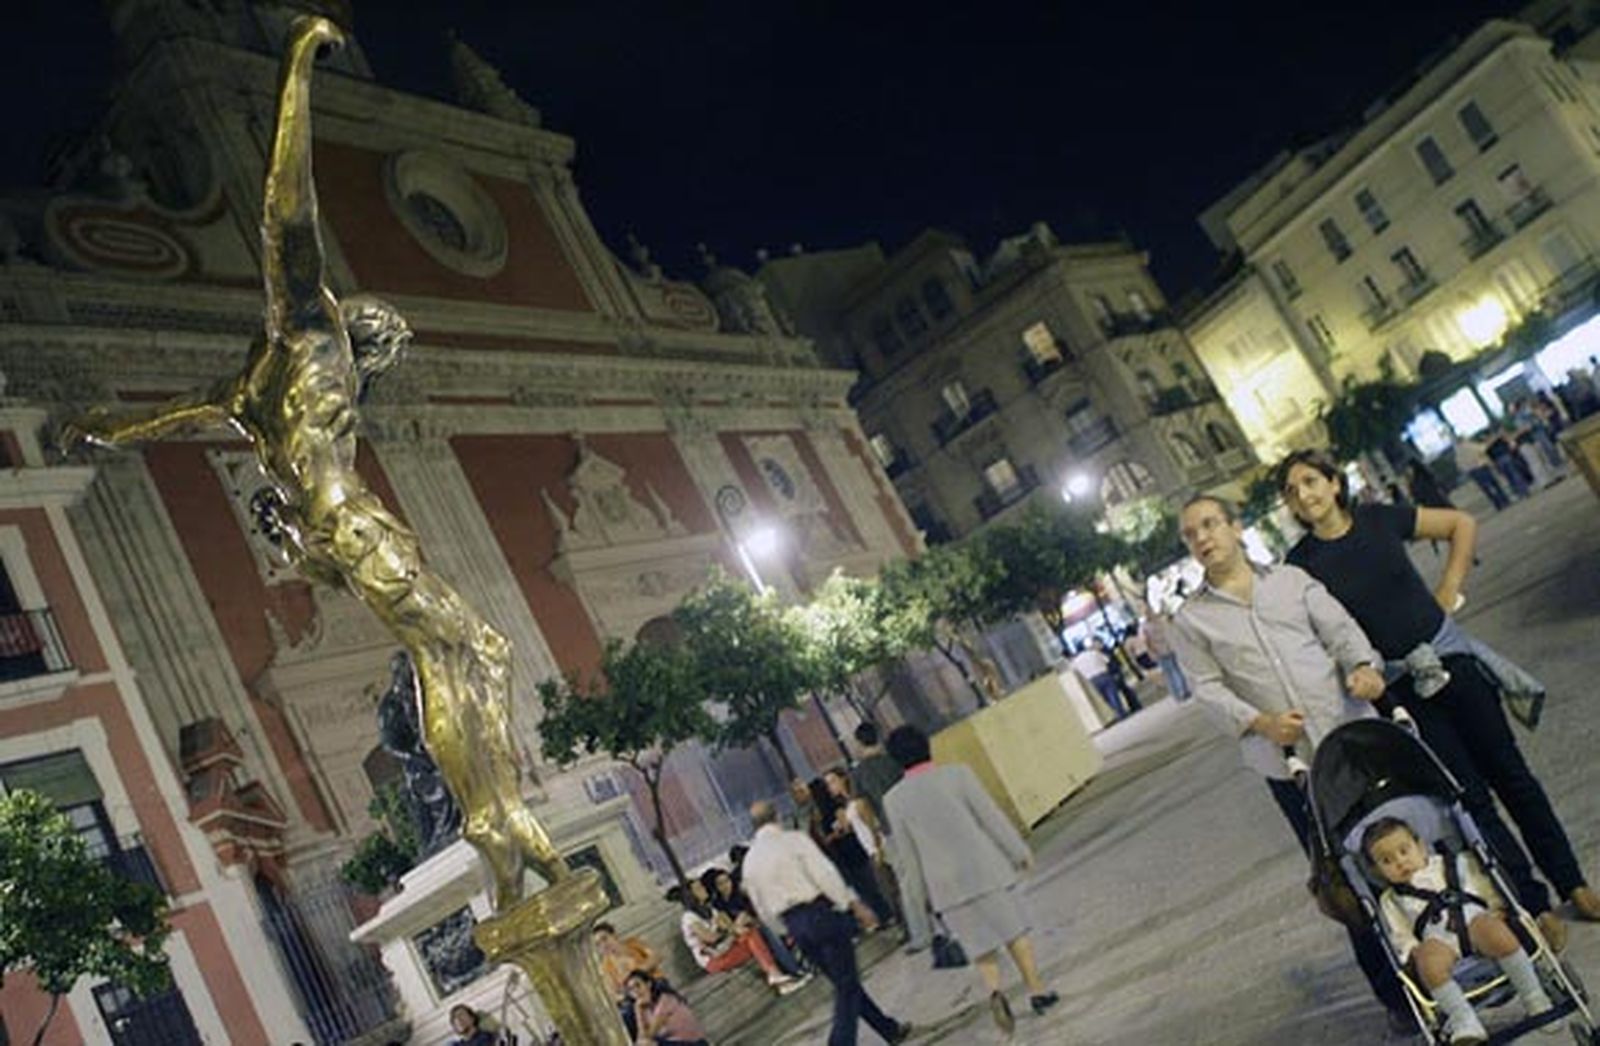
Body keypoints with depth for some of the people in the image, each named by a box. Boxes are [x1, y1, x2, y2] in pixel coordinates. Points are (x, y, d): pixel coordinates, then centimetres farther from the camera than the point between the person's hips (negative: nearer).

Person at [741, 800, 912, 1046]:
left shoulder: (749, 862, 10)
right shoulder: (794, 839, -6)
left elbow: (763, 910, 14)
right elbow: (825, 874, -14)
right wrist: (855, 905, -8)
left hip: (794, 926, 6)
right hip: (822, 911, -6)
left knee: (843, 982, 18)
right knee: (846, 985, 0)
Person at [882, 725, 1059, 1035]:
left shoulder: (894, 800, -4)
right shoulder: (957, 774, -8)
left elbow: (906, 860, 0)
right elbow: (992, 817, -4)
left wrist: (918, 914, 7)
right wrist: (1020, 852, 9)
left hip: (946, 884, 1)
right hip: (985, 867, -1)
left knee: (980, 944, 13)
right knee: (1013, 930, 16)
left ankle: (995, 990, -9)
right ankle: (1036, 989, 20)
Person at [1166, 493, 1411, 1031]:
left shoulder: (1291, 579, 11)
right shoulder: (1191, 620, 6)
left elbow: (1340, 627, 4)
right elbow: (1209, 689, -2)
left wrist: (1362, 665, -18)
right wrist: (1259, 722, -19)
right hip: (1289, 764, -1)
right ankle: (1396, 993, 13)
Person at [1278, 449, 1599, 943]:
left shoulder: (1377, 520, -4)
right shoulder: (1302, 564, -9)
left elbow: (1462, 525, 9)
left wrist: (1448, 592, 2)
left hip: (1450, 657, 2)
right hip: (1399, 687, -2)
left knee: (1509, 772, 10)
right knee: (1470, 794, 2)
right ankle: (1533, 904, 14)